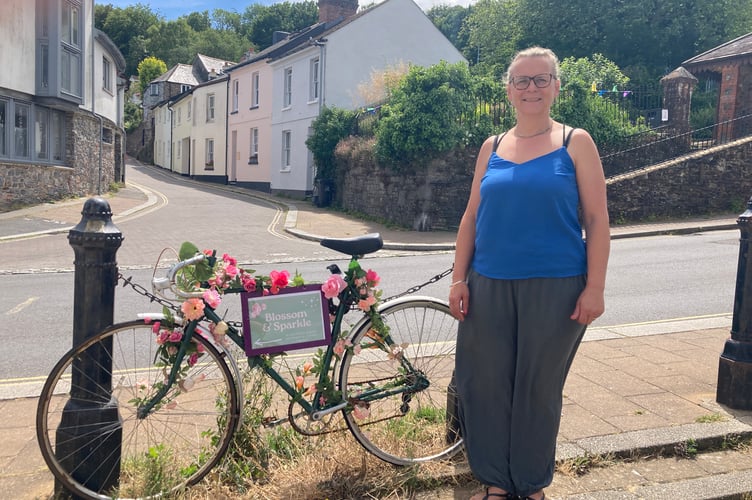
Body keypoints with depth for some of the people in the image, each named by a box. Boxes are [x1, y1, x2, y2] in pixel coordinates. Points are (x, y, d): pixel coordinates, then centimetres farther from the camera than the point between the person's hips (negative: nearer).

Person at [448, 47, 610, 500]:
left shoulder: (576, 143, 1)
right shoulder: (492, 147, 9)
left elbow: (597, 220, -2)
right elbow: (472, 217, 9)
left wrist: (594, 288, -9)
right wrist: (459, 280, 4)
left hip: (554, 288, -3)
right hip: (490, 287, 3)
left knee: (538, 389, 8)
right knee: (486, 385, 6)